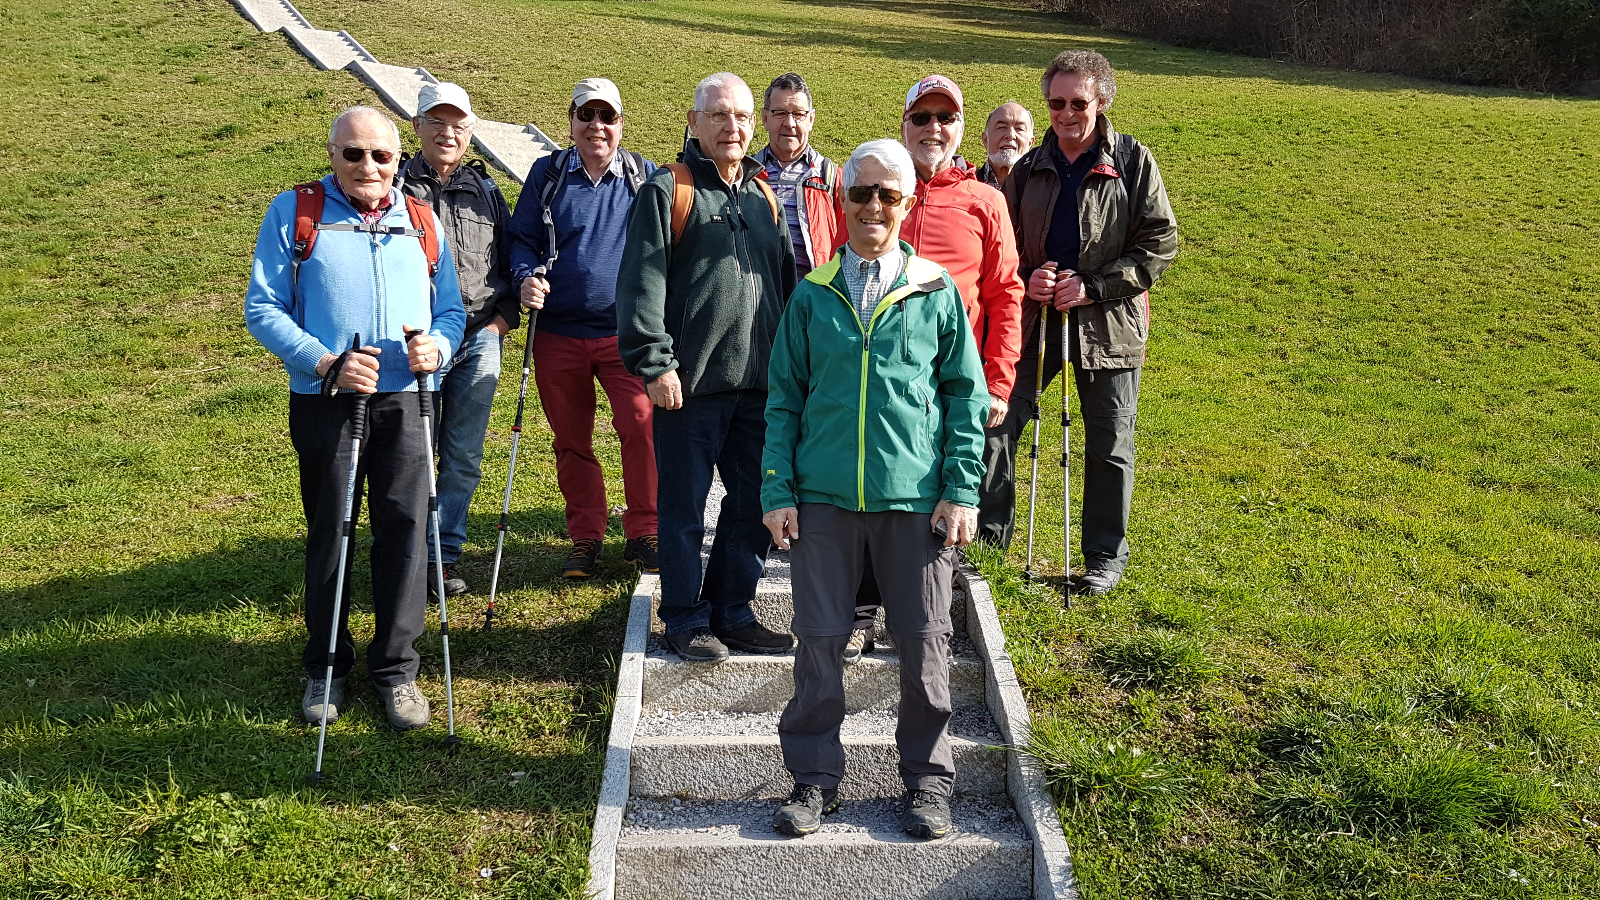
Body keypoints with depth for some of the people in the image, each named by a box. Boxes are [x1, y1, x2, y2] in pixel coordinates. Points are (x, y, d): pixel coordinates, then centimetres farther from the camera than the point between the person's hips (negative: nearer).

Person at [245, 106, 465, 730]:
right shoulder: (294, 211, 3)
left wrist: (435, 345, -9)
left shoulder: (421, 221, 12)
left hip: (404, 400, 2)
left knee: (405, 530, 0)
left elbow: (451, 310, 14)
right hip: (324, 402, -1)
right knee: (329, 534, 9)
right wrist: (326, 363, -16)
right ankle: (326, 667, 26)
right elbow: (262, 308, -2)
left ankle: (396, 668, 15)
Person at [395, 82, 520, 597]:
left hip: (479, 341, 3)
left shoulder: (485, 190, 15)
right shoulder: (397, 188, 3)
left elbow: (510, 262, 17)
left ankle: (443, 555, 17)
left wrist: (502, 320, 3)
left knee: (463, 458, 6)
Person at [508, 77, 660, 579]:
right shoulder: (547, 175, 7)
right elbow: (521, 238, 10)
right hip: (558, 335, 2)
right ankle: (586, 538, 22)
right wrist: (526, 277, -11)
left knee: (642, 425, -17)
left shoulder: (646, 177, 7)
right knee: (571, 441, 8)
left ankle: (643, 534, -3)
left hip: (626, 333, -1)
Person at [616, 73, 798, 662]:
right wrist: (655, 363, -15)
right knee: (684, 505, 3)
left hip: (760, 384, 6)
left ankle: (732, 611, 25)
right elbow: (641, 283, -9)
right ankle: (686, 619, 16)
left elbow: (787, 281, 21)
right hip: (690, 382, -6)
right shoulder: (668, 191, -2)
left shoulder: (764, 196, 17)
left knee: (755, 502, 10)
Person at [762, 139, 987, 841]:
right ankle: (814, 778, 20)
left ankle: (927, 779, 24)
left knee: (923, 642, 6)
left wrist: (963, 491, -2)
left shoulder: (937, 293, 4)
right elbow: (784, 395, 9)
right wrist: (777, 490, 1)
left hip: (917, 499, 0)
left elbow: (966, 394, 6)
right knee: (819, 639, 4)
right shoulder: (813, 296, 7)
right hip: (823, 497, 1)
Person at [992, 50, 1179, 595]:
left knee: (1109, 446, 6)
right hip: (1036, 315, 3)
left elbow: (1161, 243, -6)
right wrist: (1025, 278, -7)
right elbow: (1007, 242, 14)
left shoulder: (1132, 162, -3)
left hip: (1109, 323, -3)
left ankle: (1106, 556, 21)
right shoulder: (1031, 168, 7)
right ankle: (988, 533, 14)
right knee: (997, 418, -2)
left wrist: (1093, 285, -14)